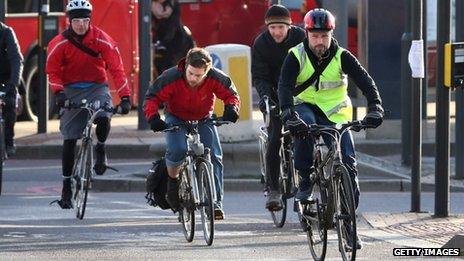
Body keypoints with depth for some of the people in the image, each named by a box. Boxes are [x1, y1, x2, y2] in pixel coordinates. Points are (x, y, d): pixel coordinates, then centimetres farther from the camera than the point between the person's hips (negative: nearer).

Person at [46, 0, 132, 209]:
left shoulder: (102, 40, -11)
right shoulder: (59, 43, -9)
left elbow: (116, 68, -14)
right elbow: (52, 71, -3)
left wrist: (125, 96, -22)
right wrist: (58, 92, -21)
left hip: (96, 87, -1)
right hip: (71, 90, 1)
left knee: (104, 117, -32)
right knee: (70, 139, -3)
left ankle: (100, 148, 1)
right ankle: (66, 186, 7)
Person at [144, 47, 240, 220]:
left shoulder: (215, 78, -24)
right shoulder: (171, 78, -28)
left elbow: (230, 94, -13)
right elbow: (152, 97, -21)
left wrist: (231, 108, -35)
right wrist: (153, 117, -38)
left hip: (203, 120, 2)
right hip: (176, 119, -2)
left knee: (214, 156, -15)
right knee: (177, 150, -29)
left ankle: (216, 202, -10)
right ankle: (172, 180, 3)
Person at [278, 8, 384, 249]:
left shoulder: (341, 57, -9)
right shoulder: (296, 56, -12)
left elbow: (365, 80, -19)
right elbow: (285, 87, -25)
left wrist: (375, 107, -37)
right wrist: (289, 116, -42)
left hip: (335, 114, 2)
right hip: (305, 106, -2)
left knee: (348, 163, -10)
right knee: (304, 124, -38)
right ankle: (304, 182, -24)